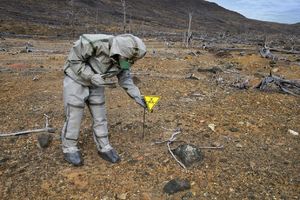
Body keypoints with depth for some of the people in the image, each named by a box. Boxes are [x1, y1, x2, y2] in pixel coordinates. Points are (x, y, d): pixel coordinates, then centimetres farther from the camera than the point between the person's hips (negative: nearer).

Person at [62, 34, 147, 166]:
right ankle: (69, 149, 19)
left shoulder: (122, 58, -13)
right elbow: (73, 59, -23)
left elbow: (125, 79, -3)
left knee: (100, 116, 6)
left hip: (95, 84, 6)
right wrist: (92, 77, -30)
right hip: (76, 80, -5)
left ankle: (104, 148, 19)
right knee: (74, 116, 1)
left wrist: (137, 96, -15)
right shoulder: (95, 43, -33)